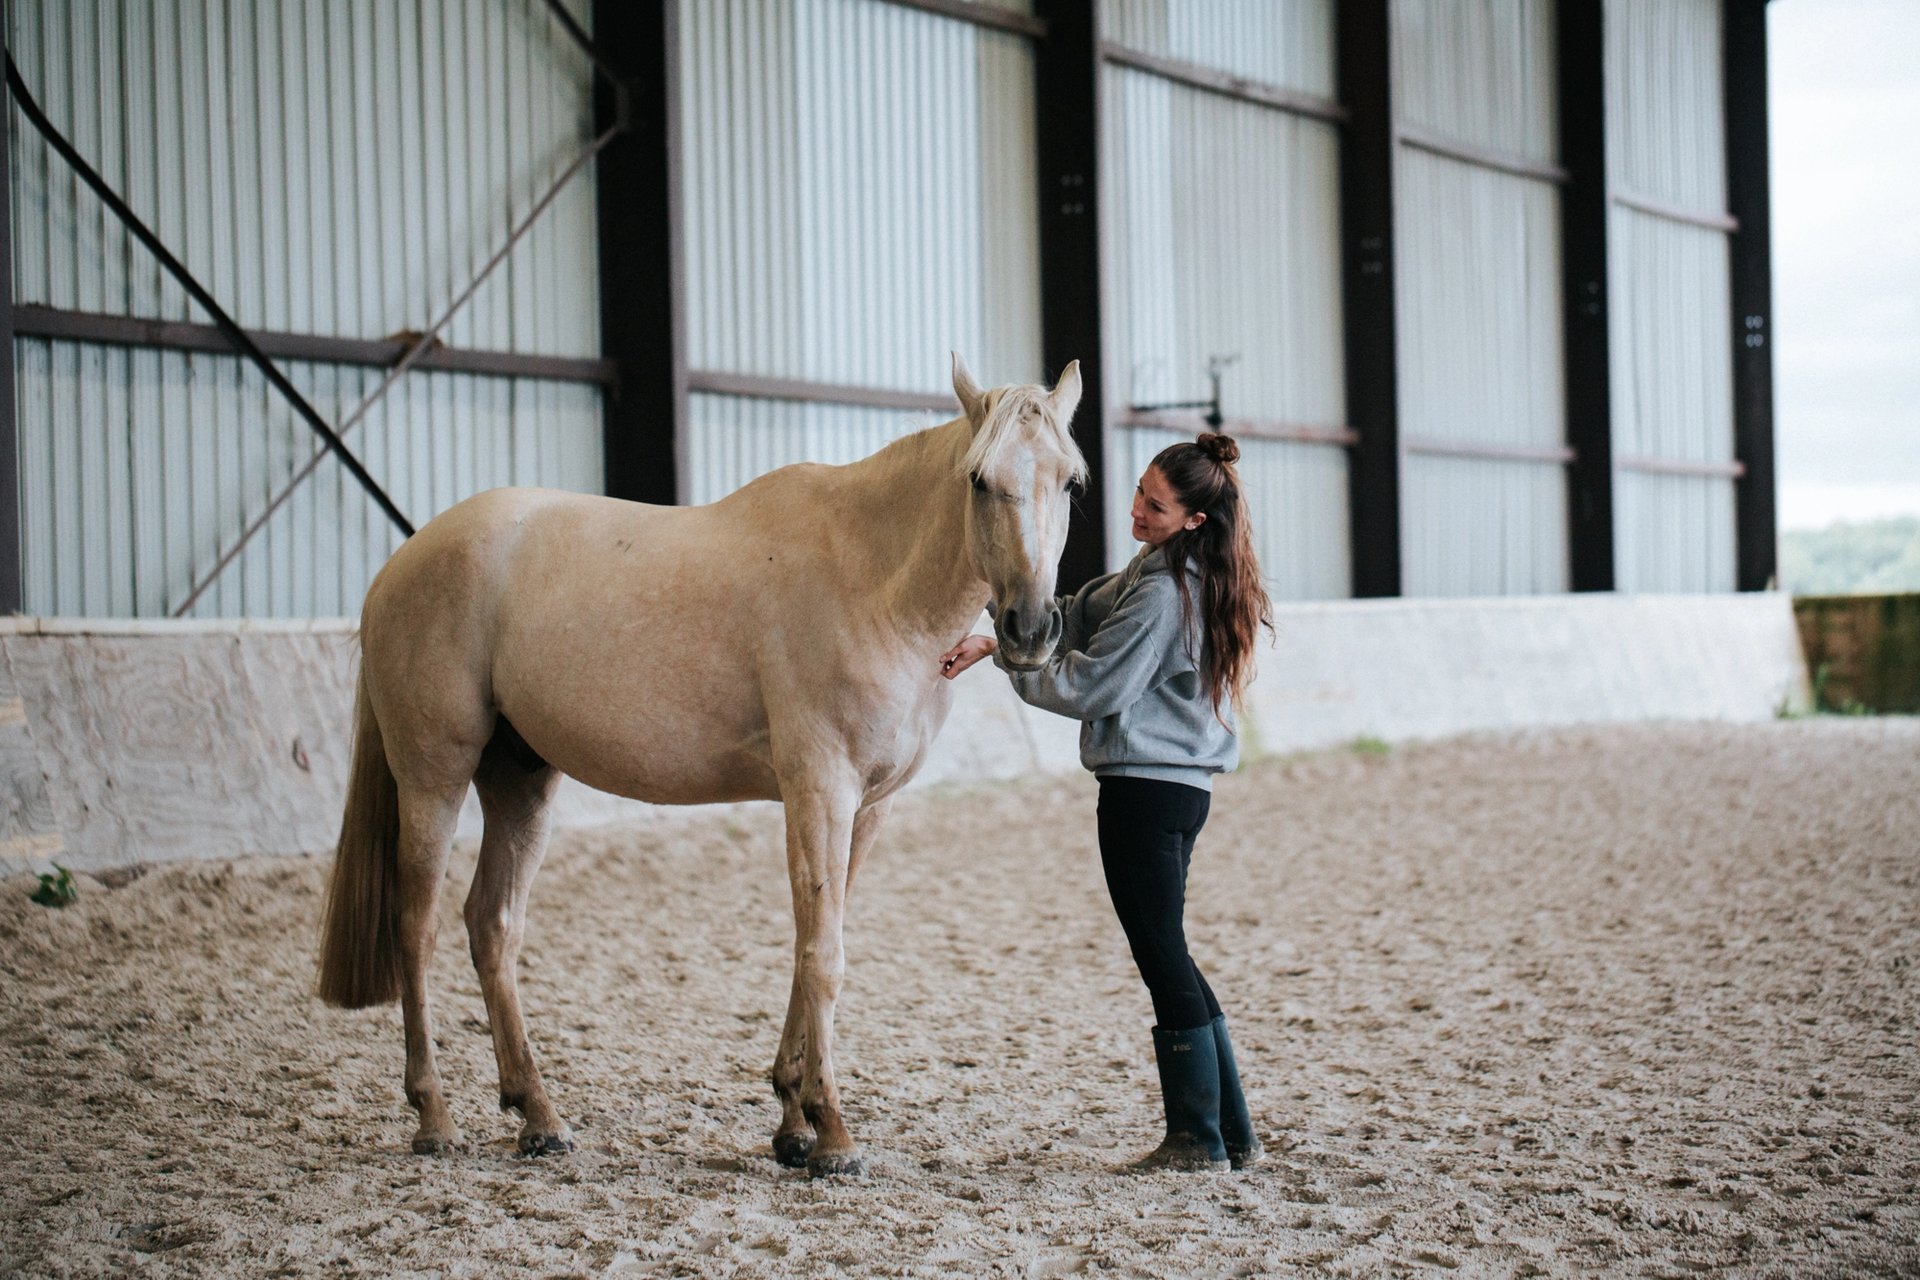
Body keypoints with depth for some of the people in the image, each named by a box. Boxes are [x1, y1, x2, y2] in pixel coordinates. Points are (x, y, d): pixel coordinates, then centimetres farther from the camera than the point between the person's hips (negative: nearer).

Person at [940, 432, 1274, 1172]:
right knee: (1167, 956, 15)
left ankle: (1199, 1141, 5)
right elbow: (1078, 615, 13)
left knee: (1162, 958, -2)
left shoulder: (1162, 595, -18)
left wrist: (999, 653, -6)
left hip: (1146, 788, -10)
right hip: (1180, 784, 10)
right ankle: (1232, 1131, 19)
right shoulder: (1156, 571, 13)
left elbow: (1088, 687, -15)